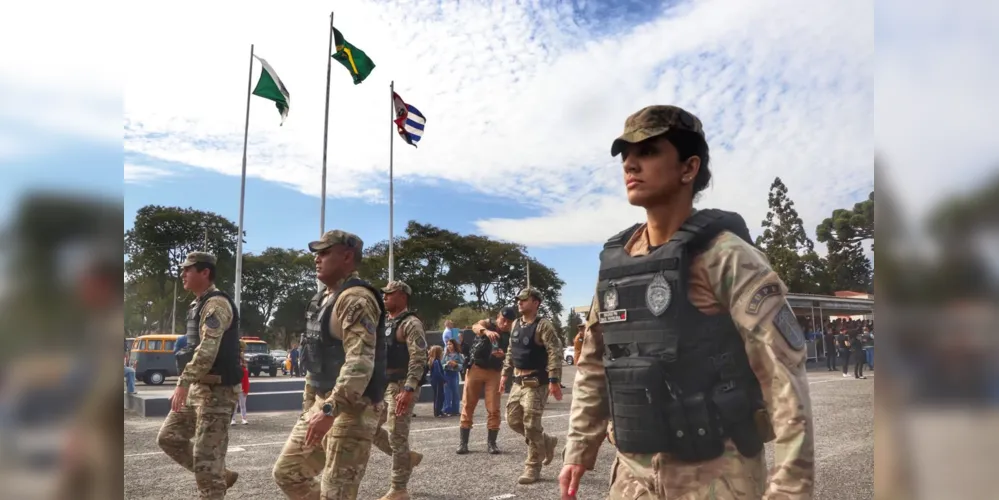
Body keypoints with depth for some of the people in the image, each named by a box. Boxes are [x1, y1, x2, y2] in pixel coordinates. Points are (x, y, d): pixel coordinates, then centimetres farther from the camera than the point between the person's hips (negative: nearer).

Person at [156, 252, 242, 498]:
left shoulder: (216, 303, -15)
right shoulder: (199, 304, 17)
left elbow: (207, 349, -25)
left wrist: (183, 383, -27)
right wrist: (187, 385, 21)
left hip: (216, 390, -10)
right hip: (198, 387, 10)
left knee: (206, 457, -7)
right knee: (168, 437, 15)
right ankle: (222, 476, 23)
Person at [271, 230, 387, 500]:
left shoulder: (355, 299, -18)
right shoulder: (326, 296, 14)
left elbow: (360, 363, -28)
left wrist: (330, 410, -32)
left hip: (350, 410, -10)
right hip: (323, 404, 10)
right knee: (287, 472, 16)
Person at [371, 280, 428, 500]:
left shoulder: (411, 323, -12)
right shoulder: (386, 324, 16)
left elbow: (419, 359, -20)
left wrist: (409, 390, -29)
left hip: (402, 387, -9)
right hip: (383, 387, 9)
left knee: (397, 437, -5)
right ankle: (407, 458, 23)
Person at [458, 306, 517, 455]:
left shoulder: (509, 336, 1)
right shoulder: (487, 324, -5)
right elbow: (475, 327, -29)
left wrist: (503, 355, -25)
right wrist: (486, 331, -52)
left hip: (494, 373, 1)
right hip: (476, 369, -1)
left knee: (493, 408, -2)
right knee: (468, 405, 1)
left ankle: (491, 442, 9)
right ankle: (463, 442, 8)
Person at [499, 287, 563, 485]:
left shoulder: (543, 325, -13)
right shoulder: (516, 324, 11)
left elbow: (555, 354, -19)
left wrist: (554, 380, -24)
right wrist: (505, 373, 19)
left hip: (536, 382, -8)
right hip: (518, 381, 8)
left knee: (531, 424, -6)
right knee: (513, 420, 12)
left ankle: (533, 467, 8)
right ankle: (546, 442, 31)